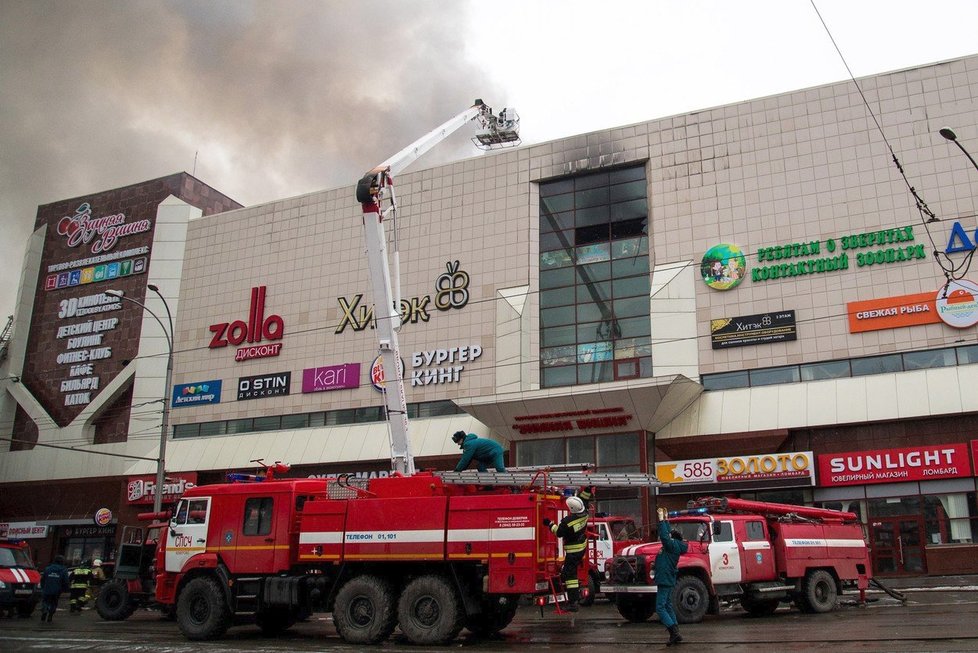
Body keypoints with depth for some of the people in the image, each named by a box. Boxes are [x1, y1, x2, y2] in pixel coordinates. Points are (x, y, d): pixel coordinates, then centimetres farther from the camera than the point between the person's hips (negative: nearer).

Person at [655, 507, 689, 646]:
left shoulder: (673, 545, -14)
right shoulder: (673, 546, 10)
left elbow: (664, 535, -27)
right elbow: (669, 532, 24)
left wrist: (661, 519, -22)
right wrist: (665, 519, 24)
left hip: (665, 581, -10)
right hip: (667, 581, 10)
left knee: (660, 607, -10)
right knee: (668, 607, 15)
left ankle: (674, 633, -14)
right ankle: (676, 634, 17)